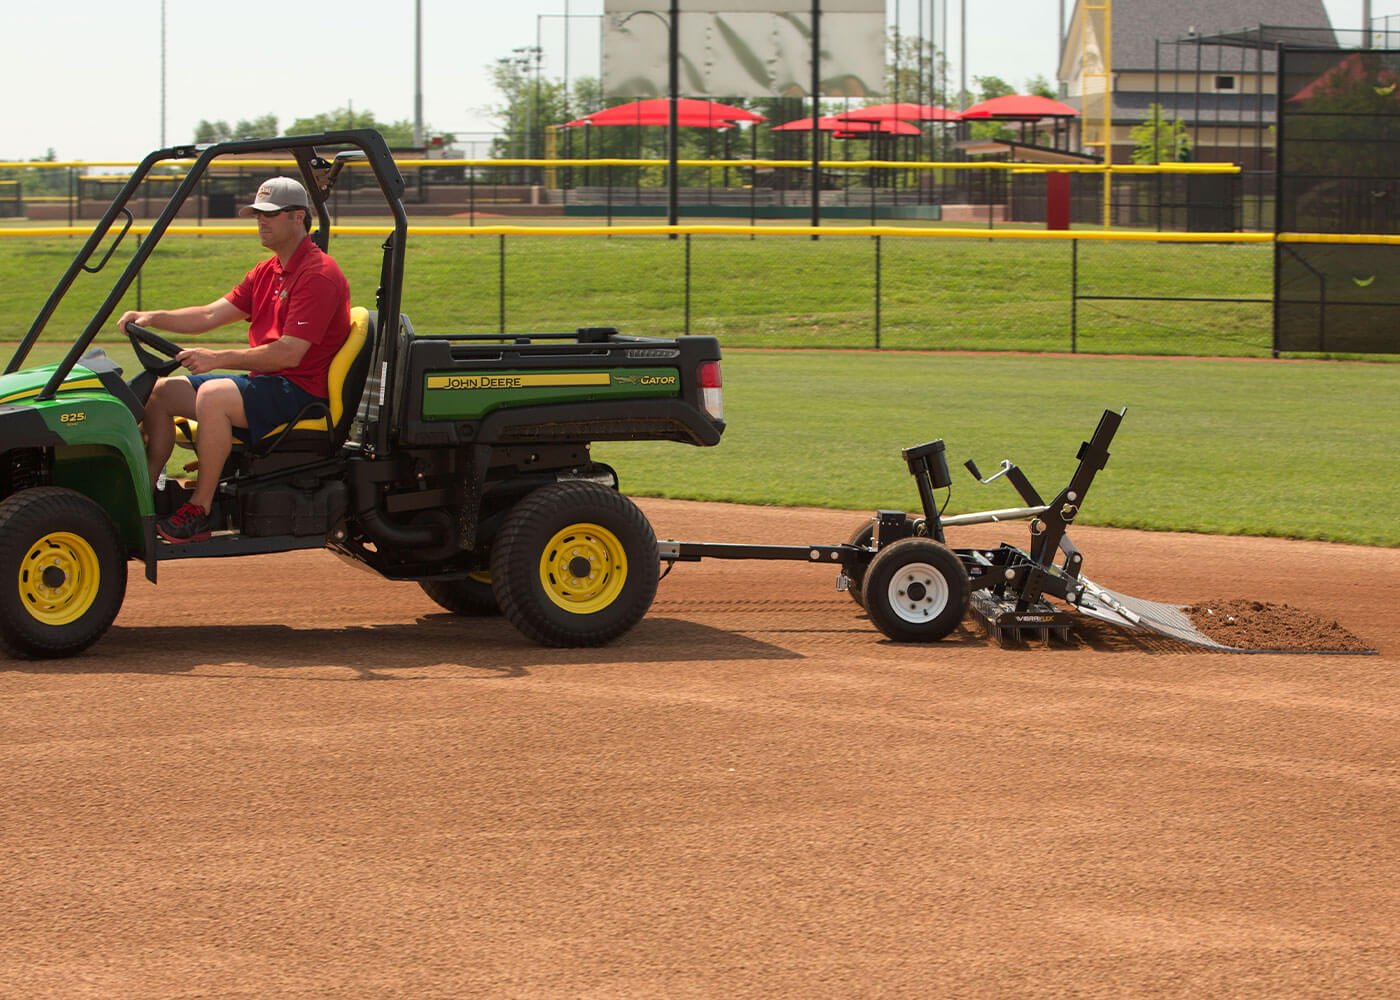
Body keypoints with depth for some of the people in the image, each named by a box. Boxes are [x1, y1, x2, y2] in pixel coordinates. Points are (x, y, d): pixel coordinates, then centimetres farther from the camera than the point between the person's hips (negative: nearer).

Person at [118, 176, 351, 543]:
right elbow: (211, 314, 11)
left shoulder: (319, 274, -14)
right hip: (264, 381, 10)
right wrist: (152, 318, -3)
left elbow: (289, 352, -22)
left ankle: (199, 512, -28)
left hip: (301, 390, -10)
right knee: (160, 392, 3)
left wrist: (219, 358, -24)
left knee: (213, 396, -34)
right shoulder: (266, 272, 17)